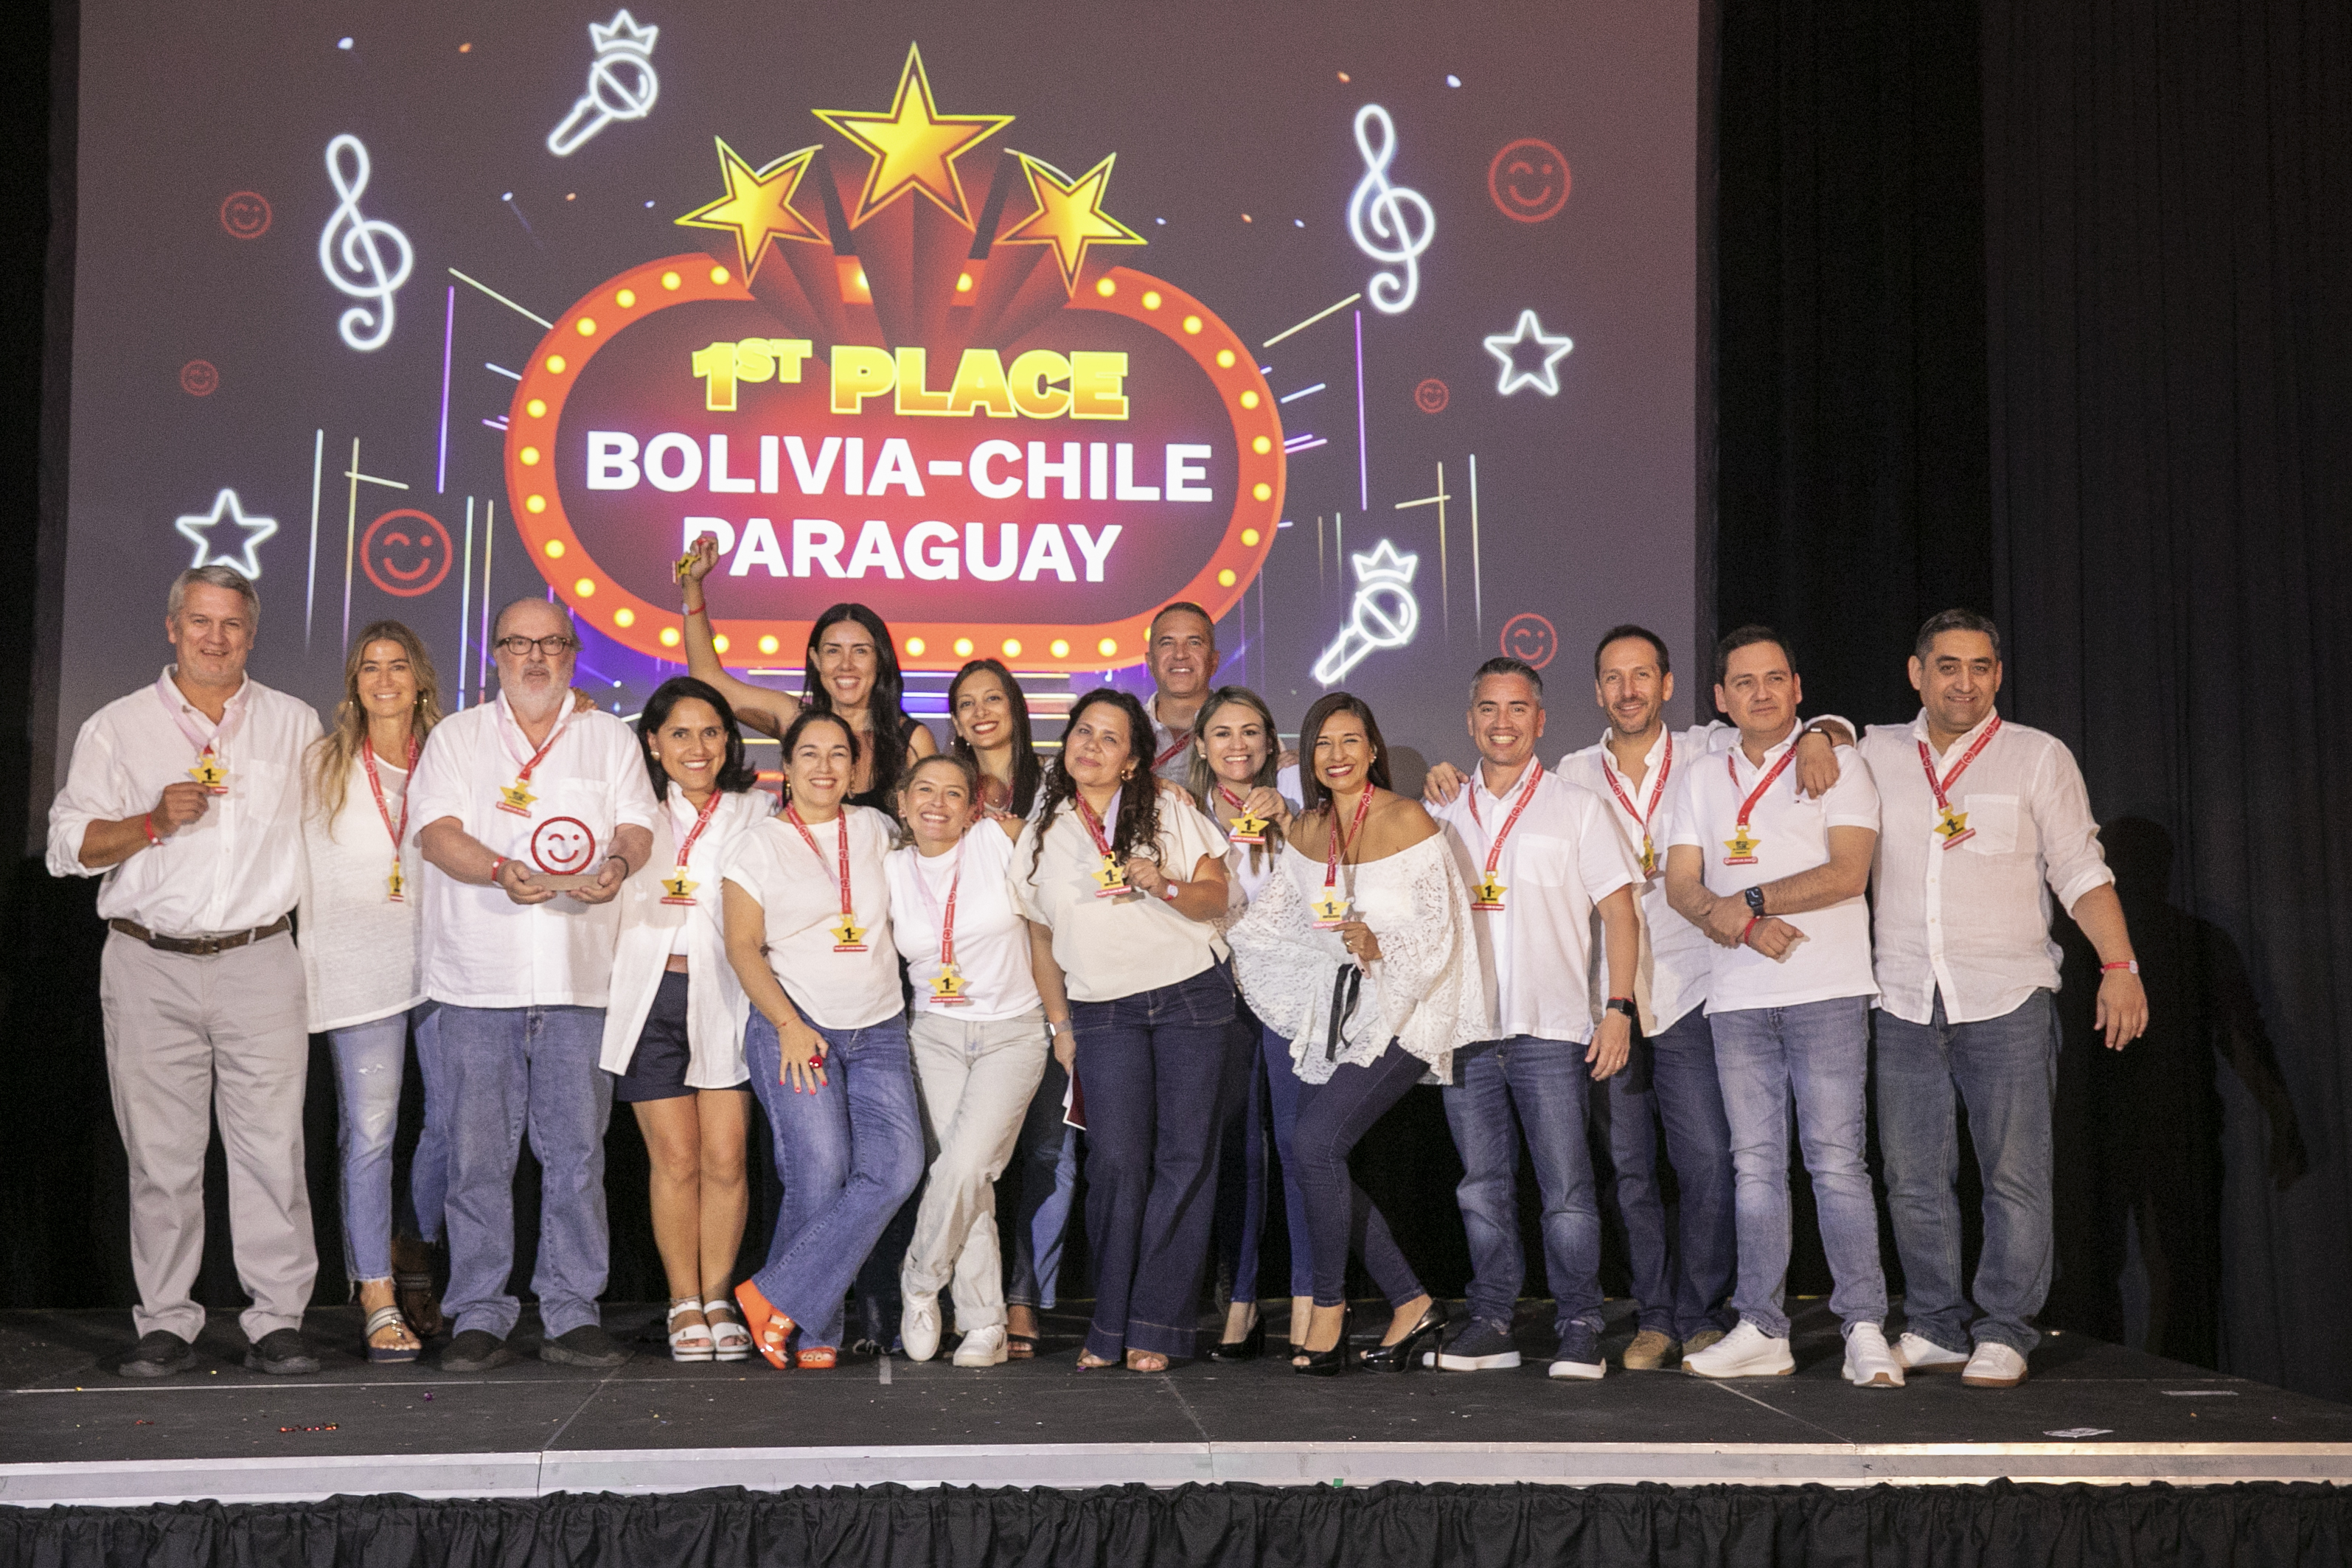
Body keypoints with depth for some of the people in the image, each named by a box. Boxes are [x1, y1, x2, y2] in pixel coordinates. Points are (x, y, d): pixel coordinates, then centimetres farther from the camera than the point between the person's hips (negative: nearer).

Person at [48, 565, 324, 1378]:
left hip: (260, 963, 0)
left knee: (273, 1146, -4)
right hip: (150, 967, 0)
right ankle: (165, 1323, 9)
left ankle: (278, 1320, 1)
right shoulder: (116, 728, 9)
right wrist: (155, 822, -11)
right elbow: (68, 847, 5)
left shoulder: (295, 724, 13)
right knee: (160, 1152, 1)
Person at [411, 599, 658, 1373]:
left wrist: (619, 861, -18)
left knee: (576, 1150, 0)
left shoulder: (610, 737, 16)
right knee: (476, 1152, 0)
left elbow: (637, 826, 5)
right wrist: (502, 871, -19)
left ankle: (571, 1315, 8)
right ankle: (480, 1317, 8)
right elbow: (437, 834, -1)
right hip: (476, 980, -1)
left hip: (578, 980, 1)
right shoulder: (457, 735, 12)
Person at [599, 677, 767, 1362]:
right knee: (675, 1159, -1)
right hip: (650, 997, 0)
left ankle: (719, 1300, 11)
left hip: (725, 999, 0)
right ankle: (684, 1305, 10)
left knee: (726, 1158, -4)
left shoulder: (756, 812, 10)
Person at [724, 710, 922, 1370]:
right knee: (820, 1171, -16)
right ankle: (815, 1333, -1)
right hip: (792, 1026, -3)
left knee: (896, 1167, -16)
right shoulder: (760, 845, 5)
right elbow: (743, 947, -1)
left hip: (879, 1031, 3)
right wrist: (789, 1025, -12)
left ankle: (776, 1297, -11)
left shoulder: (874, 829, 14)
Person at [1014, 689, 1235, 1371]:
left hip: (1193, 997, -1)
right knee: (1116, 1160, -11)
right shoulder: (1044, 831, 9)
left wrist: (1165, 886, -19)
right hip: (1102, 1011, 1)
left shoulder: (1170, 809, 4)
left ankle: (1155, 1328, 2)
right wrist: (1059, 1023, 11)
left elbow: (1216, 897, 1)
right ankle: (1110, 1327, 0)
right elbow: (1041, 935, 16)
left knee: (1185, 1156, -4)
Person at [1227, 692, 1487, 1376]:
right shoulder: (1308, 828, 10)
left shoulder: (1407, 820, -8)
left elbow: (1439, 933, -13)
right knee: (1324, 1165, 0)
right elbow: (1272, 920, 20)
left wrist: (1382, 949, -27)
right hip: (1335, 1013, 7)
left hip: (1402, 1013, -7)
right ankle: (1412, 1303, 15)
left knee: (1315, 1141, -19)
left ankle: (1328, 1310, -3)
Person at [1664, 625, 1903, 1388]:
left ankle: (1865, 1328, -2)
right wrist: (1744, 924, -12)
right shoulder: (1703, 780, 16)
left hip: (1828, 991, -4)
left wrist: (1746, 900, -11)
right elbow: (1681, 886, 6)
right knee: (1755, 1163, 5)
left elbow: (1847, 872, -9)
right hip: (1738, 998, 4)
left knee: (1836, 1159, -8)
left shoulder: (1838, 766, 4)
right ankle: (1761, 1331, 9)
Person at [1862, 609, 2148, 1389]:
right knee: (1913, 1177, 4)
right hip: (1905, 1002, 2)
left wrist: (2120, 964, -9)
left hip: (2007, 1001, -2)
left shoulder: (2040, 758, 5)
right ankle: (1935, 1326, 15)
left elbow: (2081, 871, 2)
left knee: (2015, 1175, -3)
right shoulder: (1875, 753, 10)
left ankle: (2003, 1333, 6)